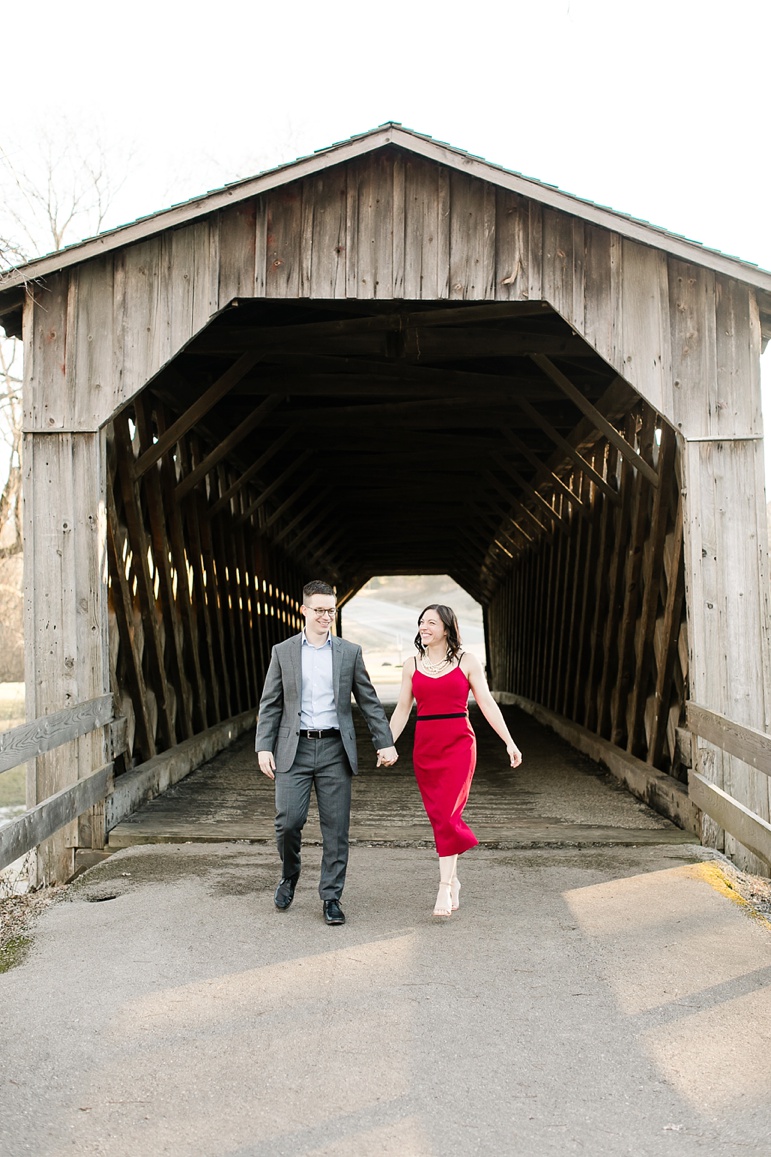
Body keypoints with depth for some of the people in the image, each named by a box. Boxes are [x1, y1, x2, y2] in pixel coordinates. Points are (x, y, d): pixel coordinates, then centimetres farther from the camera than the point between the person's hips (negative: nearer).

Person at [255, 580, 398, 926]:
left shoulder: (350, 652, 7)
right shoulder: (282, 652, 6)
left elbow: (369, 702, 9)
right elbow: (270, 705, 6)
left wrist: (385, 742, 2)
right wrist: (263, 747, -3)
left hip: (335, 749, 1)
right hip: (295, 748, 0)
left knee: (336, 827, 1)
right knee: (288, 819, -8)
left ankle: (331, 897, 14)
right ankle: (289, 874, 22)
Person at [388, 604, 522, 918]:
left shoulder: (466, 661, 1)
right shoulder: (412, 665, 9)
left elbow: (486, 703, 0)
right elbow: (402, 709, 10)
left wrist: (509, 742, -6)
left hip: (458, 744, -3)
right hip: (424, 747, 3)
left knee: (447, 814, -12)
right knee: (438, 817, 7)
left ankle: (444, 887, -6)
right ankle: (453, 880, 24)